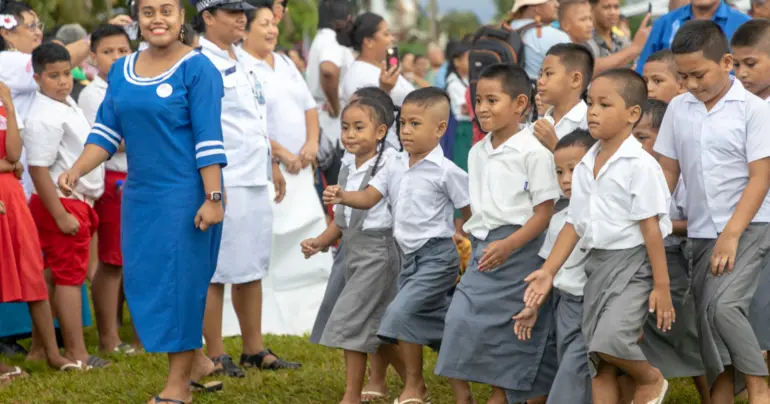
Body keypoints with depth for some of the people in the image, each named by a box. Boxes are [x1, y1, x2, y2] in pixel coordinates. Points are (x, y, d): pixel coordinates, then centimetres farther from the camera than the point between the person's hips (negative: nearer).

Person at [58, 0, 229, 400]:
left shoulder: (197, 69, -9)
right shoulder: (121, 71, 10)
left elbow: (209, 140, -13)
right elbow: (106, 131, 10)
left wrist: (213, 198, -18)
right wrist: (75, 171, -5)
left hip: (184, 195, -7)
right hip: (140, 194, 7)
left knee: (179, 281, -2)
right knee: (144, 281, 10)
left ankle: (178, 386, 7)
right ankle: (197, 360, 28)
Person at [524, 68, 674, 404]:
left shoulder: (639, 165, -12)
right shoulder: (585, 167, 9)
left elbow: (651, 228, -14)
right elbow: (574, 224, 12)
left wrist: (662, 286, -14)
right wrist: (548, 271, 7)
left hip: (632, 262, -7)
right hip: (597, 262, 7)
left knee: (610, 338, -25)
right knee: (598, 361, 6)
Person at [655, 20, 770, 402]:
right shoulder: (678, 109, 6)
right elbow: (668, 172, 11)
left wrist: (731, 235, -18)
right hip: (702, 230, 6)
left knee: (724, 304, -23)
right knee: (706, 314, 1)